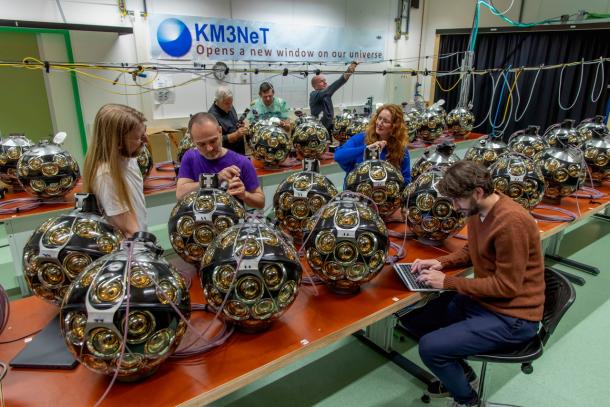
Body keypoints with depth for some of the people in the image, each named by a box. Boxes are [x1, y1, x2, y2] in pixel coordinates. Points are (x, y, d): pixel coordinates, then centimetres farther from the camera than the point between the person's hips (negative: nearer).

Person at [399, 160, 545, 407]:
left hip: (510, 316, -9)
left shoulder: (511, 222, -27)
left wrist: (448, 282, -21)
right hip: (481, 299, 9)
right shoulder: (478, 210, 0)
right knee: (411, 319, 5)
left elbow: (507, 285, -24)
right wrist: (441, 263, -2)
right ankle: (460, 371, 25)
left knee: (430, 347, -19)